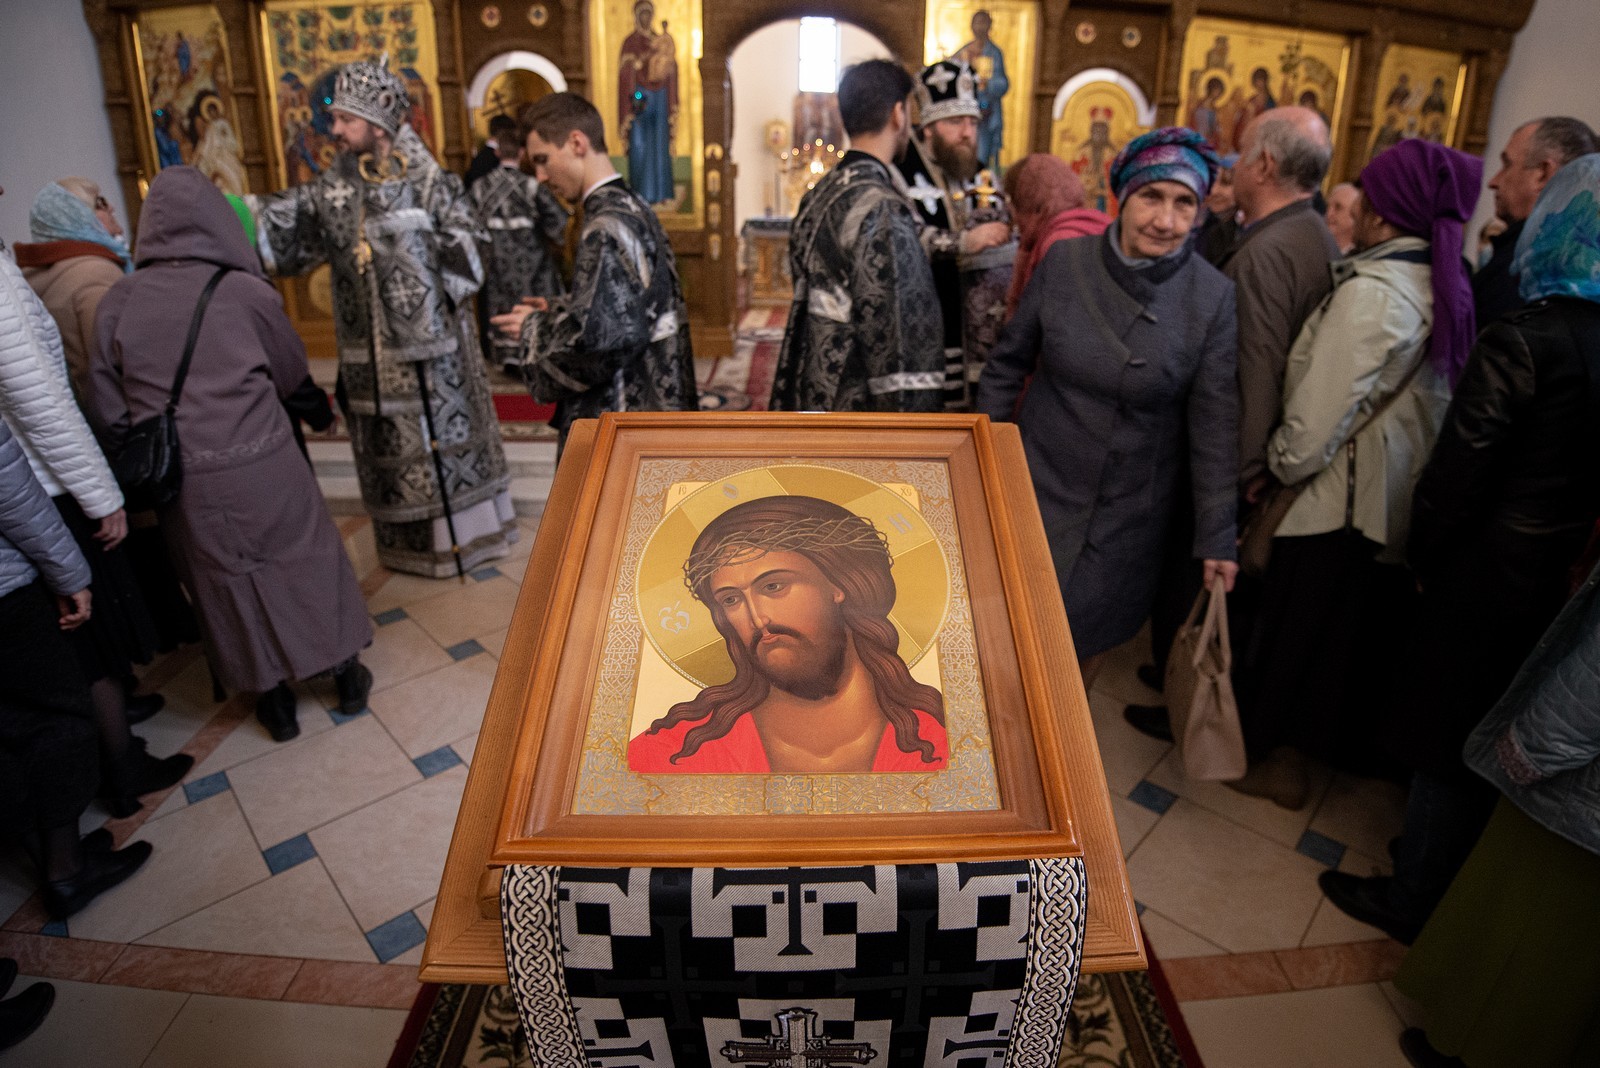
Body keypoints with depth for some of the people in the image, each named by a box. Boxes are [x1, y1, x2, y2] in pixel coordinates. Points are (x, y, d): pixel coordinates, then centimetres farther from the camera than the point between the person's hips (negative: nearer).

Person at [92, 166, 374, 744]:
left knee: (228, 583, 16)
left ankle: (274, 699, 29)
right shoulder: (246, 291, -11)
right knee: (307, 561, 16)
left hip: (186, 484, 2)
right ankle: (346, 675, 29)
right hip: (263, 468, -2)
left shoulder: (118, 301, -4)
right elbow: (293, 371, 3)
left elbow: (110, 410, -1)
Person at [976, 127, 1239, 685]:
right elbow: (1009, 361, 1)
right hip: (1041, 481, 0)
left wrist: (1216, 538, -7)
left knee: (1094, 628, 16)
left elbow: (1216, 424, -9)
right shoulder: (1063, 262, -9)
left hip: (1130, 509, 0)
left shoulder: (1214, 297, -12)